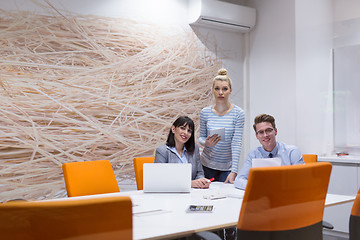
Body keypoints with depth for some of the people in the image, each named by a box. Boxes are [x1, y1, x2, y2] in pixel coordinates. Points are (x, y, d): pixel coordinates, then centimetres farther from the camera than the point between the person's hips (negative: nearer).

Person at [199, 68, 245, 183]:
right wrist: (206, 143, -17)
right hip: (207, 165, 2)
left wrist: (234, 171, -19)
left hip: (227, 166, -2)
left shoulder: (238, 113, -8)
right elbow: (201, 137, 8)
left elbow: (236, 144, -12)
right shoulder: (205, 112, -2)